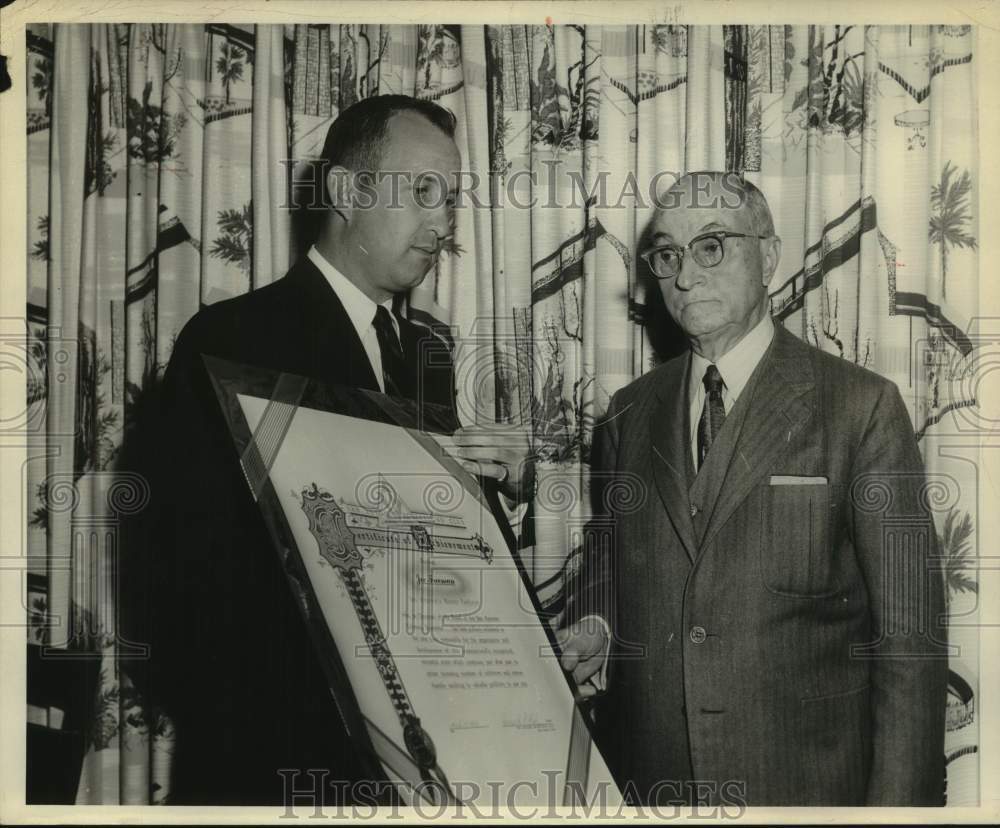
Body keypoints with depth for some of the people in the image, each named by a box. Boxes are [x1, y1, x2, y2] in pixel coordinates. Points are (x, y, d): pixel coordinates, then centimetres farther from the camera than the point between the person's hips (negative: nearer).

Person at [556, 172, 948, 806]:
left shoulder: (863, 407, -8)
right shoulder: (629, 414, 6)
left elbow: (908, 631, -9)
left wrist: (897, 802, -13)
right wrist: (592, 630, -4)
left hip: (802, 779, -3)